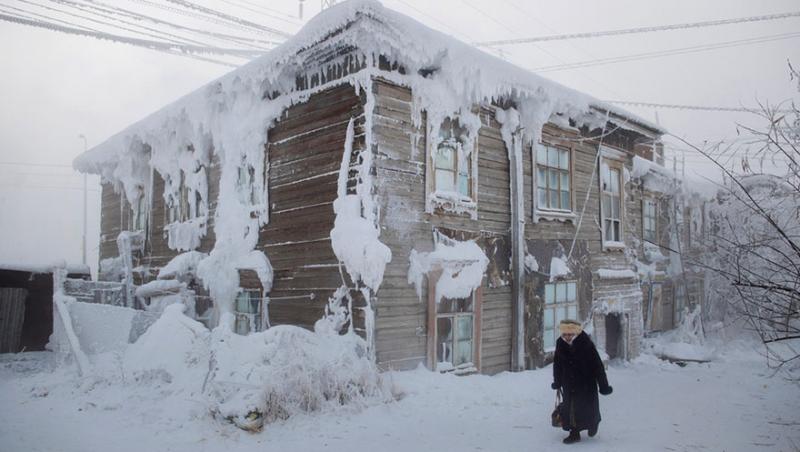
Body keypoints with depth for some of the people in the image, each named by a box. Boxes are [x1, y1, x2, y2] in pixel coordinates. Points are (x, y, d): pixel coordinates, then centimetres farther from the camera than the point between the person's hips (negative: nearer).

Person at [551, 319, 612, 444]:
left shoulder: (586, 344, -22)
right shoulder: (560, 343, -9)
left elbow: (598, 365, -16)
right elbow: (557, 364, 6)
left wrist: (603, 385, -13)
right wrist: (557, 382, 14)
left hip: (586, 382, -3)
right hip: (568, 384, 3)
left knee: (588, 407, 7)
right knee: (569, 407, 3)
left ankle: (593, 423, 38)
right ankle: (574, 433, 16)